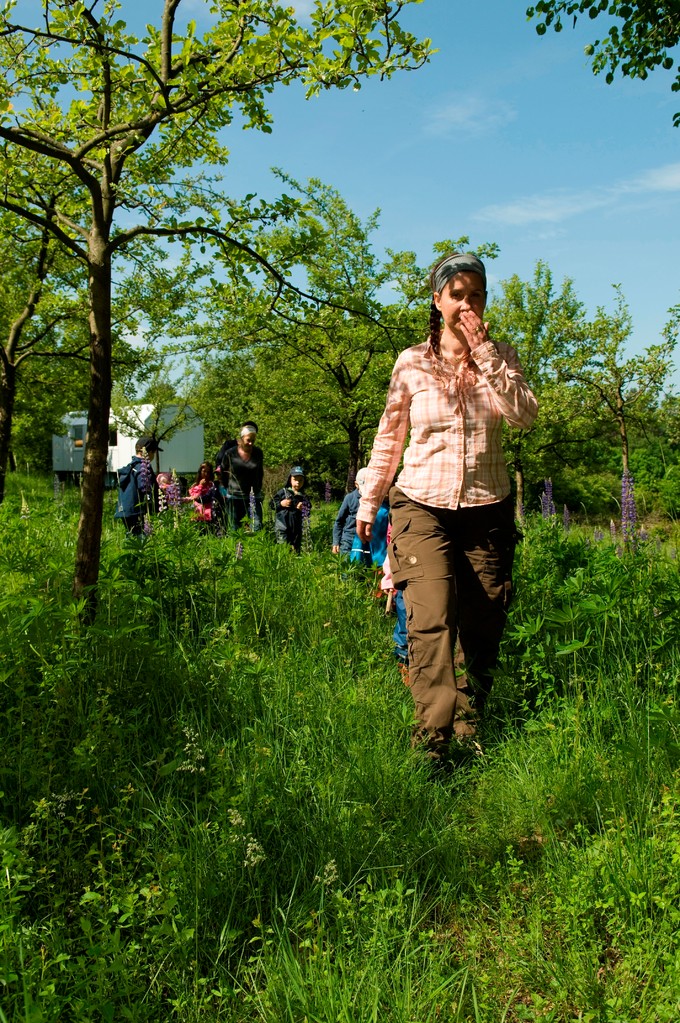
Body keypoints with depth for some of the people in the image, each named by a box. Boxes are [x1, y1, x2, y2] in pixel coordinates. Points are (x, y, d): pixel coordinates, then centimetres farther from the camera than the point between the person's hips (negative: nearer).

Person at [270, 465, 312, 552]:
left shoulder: (304, 497, 9)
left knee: (296, 548, 8)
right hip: (282, 525, -3)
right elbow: (271, 503, 6)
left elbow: (307, 514, 12)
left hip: (297, 527, 3)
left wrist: (303, 510, -8)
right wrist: (281, 504, -10)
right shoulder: (283, 492, 4)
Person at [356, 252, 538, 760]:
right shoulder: (411, 362, 4)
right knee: (431, 619, -18)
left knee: (482, 627, 5)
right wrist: (369, 501, 12)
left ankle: (469, 734, 21)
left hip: (487, 510, 2)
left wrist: (484, 351, -13)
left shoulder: (501, 356, 7)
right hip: (422, 507, -2)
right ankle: (433, 743, -20)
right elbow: (389, 436, 11)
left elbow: (525, 416, -11)